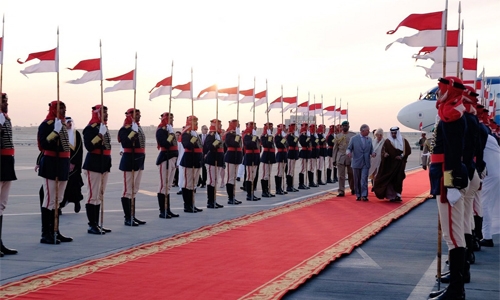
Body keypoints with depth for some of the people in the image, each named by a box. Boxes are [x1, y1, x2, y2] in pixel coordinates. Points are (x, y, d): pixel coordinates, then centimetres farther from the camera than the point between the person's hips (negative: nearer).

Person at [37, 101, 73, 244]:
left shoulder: (62, 125, 17)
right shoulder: (46, 124, -9)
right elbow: (43, 144, -21)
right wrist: (56, 132, -26)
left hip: (62, 165, 9)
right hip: (51, 164, -9)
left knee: (58, 200, 12)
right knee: (50, 199, -7)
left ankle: (55, 231, 19)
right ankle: (46, 235, -2)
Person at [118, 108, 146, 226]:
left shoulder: (138, 128, 14)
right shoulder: (125, 129, -12)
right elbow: (125, 143, -26)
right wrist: (133, 132, -30)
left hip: (139, 161, 9)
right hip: (129, 161, -9)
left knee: (134, 190, 13)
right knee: (128, 190, -4)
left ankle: (132, 216, 20)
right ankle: (127, 218, 0)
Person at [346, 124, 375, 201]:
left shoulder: (369, 139, 9)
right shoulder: (354, 139, -2)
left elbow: (371, 150, 13)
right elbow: (348, 148, -1)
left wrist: (373, 153, -10)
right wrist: (348, 152, -25)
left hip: (365, 163, 1)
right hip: (356, 163, -1)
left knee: (364, 180, -9)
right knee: (357, 181, 6)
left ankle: (364, 195, -9)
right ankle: (358, 195, 16)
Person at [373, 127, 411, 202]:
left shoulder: (403, 141, 6)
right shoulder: (387, 142, 3)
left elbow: (408, 150, 2)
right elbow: (383, 150, -3)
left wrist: (402, 156, -12)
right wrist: (384, 154, -26)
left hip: (399, 164, 1)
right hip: (390, 164, 0)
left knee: (398, 179, -4)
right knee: (389, 180, -4)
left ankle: (398, 195, 0)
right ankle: (391, 196, 2)